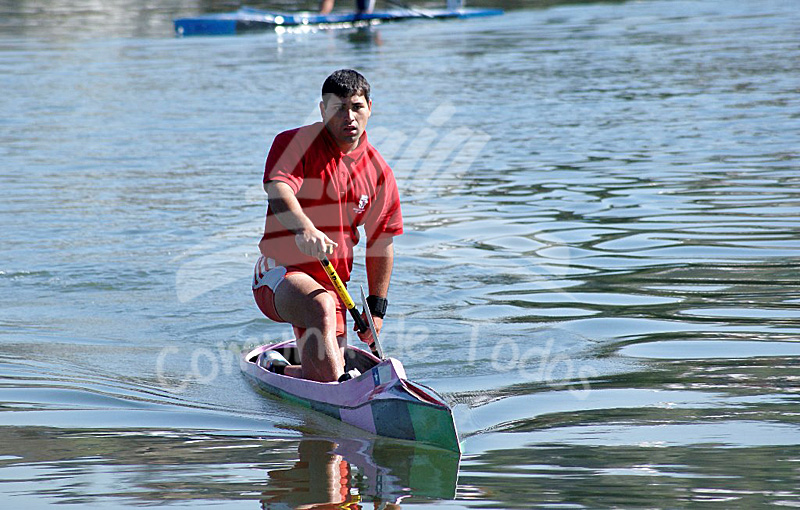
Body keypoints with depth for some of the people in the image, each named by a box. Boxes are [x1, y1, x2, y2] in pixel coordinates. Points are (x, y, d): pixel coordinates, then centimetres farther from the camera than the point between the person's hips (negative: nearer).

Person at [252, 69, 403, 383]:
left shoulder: (379, 172, 6)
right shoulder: (294, 144, -7)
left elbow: (381, 243, 13)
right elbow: (278, 190, -28)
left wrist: (376, 308, 11)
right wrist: (305, 228, -48)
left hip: (331, 283, 5)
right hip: (281, 271, -5)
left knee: (321, 377, 0)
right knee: (321, 307, -38)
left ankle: (279, 371, 30)